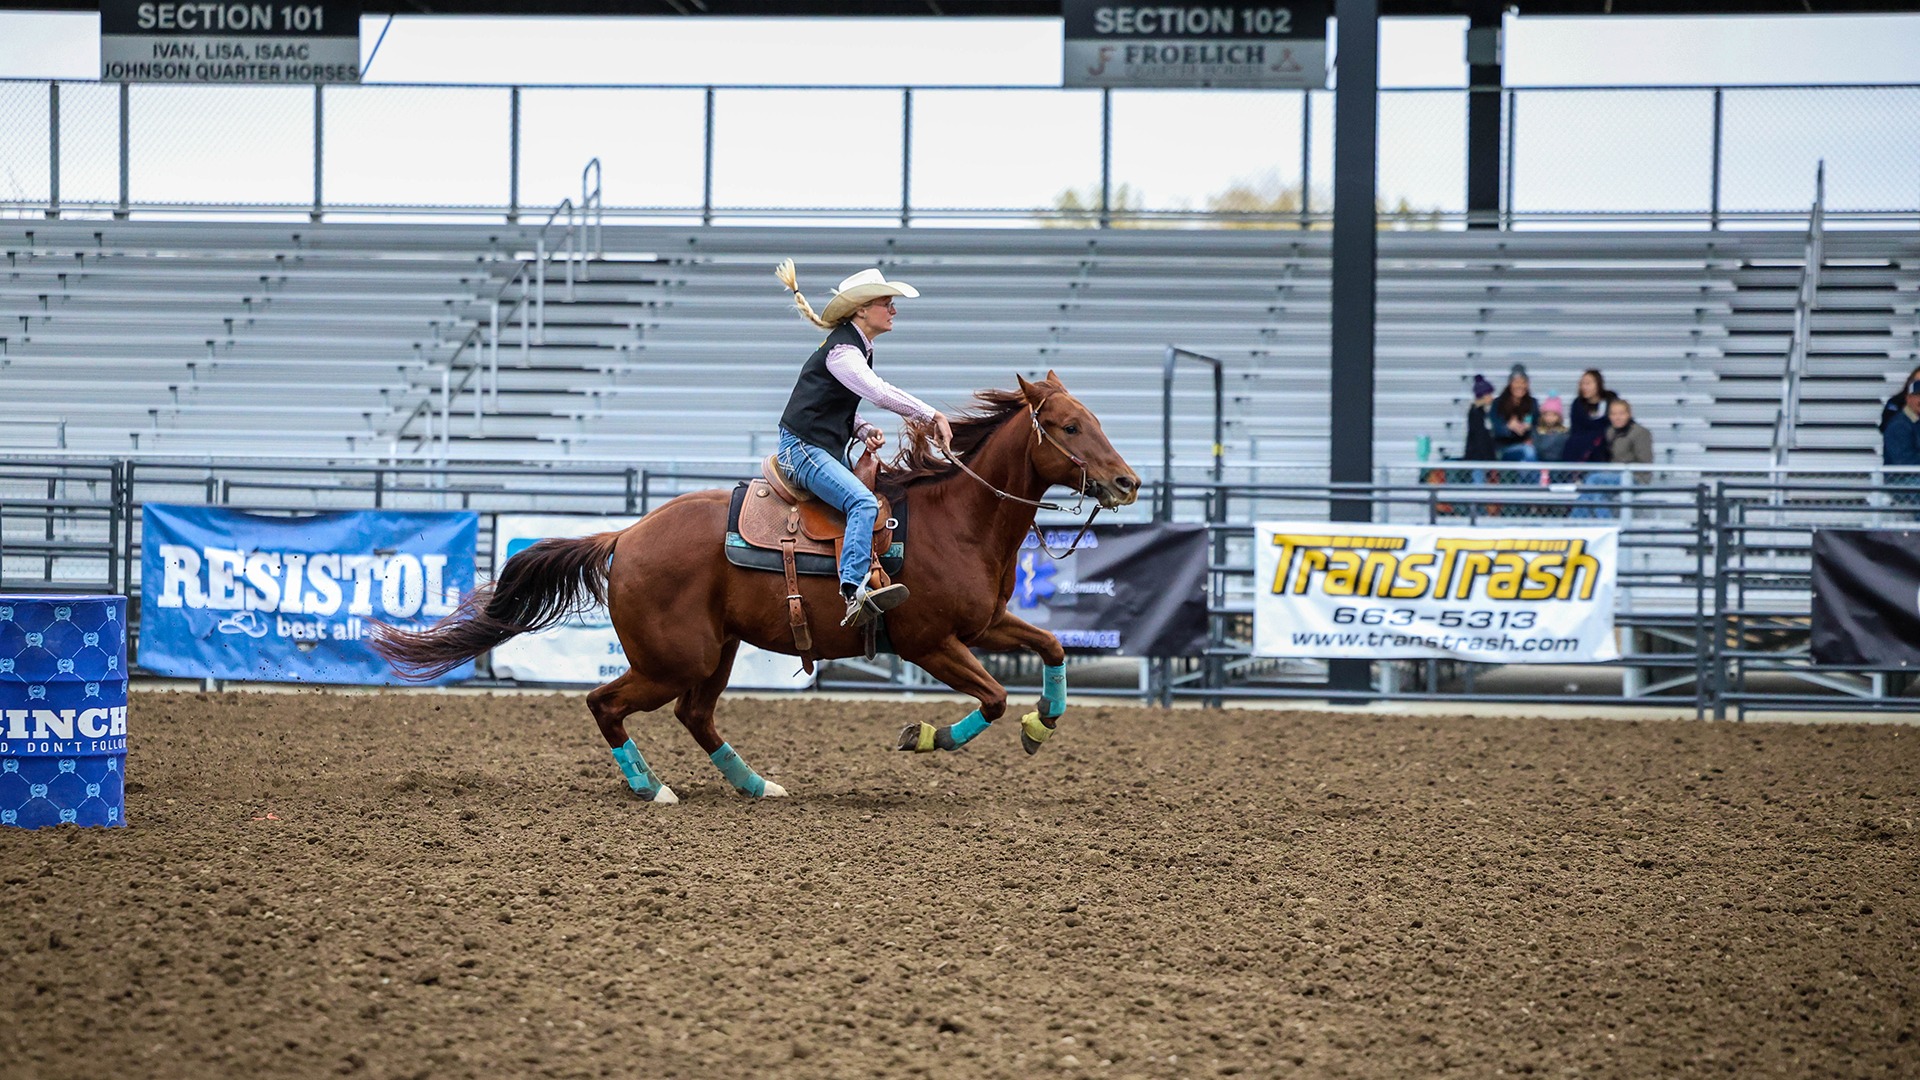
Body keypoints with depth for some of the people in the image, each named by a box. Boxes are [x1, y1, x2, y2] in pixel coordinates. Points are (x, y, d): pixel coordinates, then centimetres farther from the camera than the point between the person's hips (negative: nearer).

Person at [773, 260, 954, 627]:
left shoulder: (858, 349, 17)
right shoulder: (841, 350, -14)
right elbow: (879, 392, -28)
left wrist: (865, 430, 1)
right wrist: (933, 416, -25)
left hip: (829, 451, 11)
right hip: (803, 448, -11)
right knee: (863, 502, -29)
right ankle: (854, 592, -44)